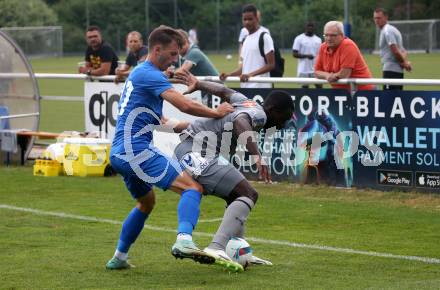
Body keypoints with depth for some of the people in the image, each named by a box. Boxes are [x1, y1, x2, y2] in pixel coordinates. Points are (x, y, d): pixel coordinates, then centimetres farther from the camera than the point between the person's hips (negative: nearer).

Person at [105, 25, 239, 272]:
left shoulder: (139, 73, 21)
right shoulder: (150, 75, -11)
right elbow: (185, 105, -21)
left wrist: (164, 121, 29)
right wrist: (216, 113, -9)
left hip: (121, 153, 10)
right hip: (136, 150, -10)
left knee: (147, 202, 30)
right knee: (193, 187, -18)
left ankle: (119, 257, 33)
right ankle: (184, 240, -40)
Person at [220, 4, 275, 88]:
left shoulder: (264, 37, -6)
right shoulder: (246, 39, 19)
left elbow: (271, 65, -10)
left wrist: (250, 74, -20)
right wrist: (229, 75, 6)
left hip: (260, 87, -8)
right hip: (245, 87, 8)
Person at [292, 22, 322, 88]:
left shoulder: (318, 40, 13)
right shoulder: (299, 39, -1)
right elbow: (294, 54, -6)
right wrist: (306, 56, -20)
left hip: (316, 70, 3)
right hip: (303, 70, -3)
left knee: (319, 86, -5)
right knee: (304, 87, 0)